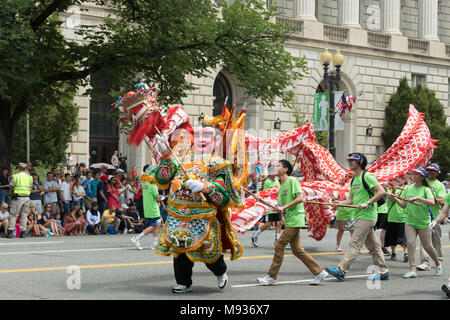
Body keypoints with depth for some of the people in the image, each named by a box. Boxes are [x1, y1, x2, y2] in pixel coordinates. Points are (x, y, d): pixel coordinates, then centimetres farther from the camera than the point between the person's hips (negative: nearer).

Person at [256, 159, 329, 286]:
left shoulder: (292, 181, -8)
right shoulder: (281, 187, 18)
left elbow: (300, 198, -17)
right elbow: (281, 205, 14)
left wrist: (284, 207, -17)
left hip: (295, 220, -9)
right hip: (289, 220, 9)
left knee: (279, 245, -8)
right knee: (297, 250, 8)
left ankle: (272, 277, -2)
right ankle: (319, 272, 14)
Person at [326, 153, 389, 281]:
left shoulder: (367, 176, -10)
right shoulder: (354, 179, 18)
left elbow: (382, 192, -17)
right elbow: (351, 199, 18)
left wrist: (367, 203, -22)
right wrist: (340, 203, -1)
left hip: (366, 216, -10)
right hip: (360, 216, 10)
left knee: (354, 244, -12)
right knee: (373, 246, 12)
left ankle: (341, 271, -16)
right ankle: (383, 272, 18)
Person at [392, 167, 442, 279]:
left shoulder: (426, 189, -9)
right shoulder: (408, 188, 4)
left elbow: (432, 202, -25)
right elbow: (404, 205, 7)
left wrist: (418, 198, -32)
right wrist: (396, 199, -10)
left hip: (423, 222, -3)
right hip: (410, 221, 3)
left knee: (427, 246, 5)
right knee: (410, 243, -12)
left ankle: (438, 263, 32)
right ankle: (413, 270, -12)